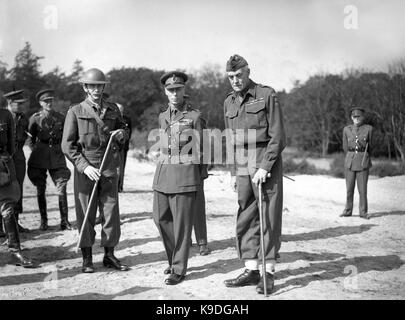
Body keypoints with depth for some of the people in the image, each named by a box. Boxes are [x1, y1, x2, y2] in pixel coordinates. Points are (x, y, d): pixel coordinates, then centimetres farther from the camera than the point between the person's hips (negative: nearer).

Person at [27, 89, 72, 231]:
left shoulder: (60, 118, 4)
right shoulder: (35, 118, 0)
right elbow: (30, 139, 11)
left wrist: (61, 150, 8)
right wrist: (36, 151, 3)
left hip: (57, 157, 1)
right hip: (39, 159, 0)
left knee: (62, 188, -7)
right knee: (40, 190, 5)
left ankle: (64, 221, -1)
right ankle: (43, 220, 17)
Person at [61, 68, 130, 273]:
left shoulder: (112, 109, 9)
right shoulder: (75, 112, -1)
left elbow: (124, 130, 23)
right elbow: (67, 145, -5)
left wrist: (121, 134, -3)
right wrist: (85, 167, -15)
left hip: (110, 169, 3)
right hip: (85, 169, -3)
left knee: (111, 212, 4)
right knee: (85, 215, 2)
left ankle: (109, 256, 16)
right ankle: (87, 259, 13)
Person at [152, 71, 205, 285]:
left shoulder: (195, 116, -2)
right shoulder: (162, 117, 14)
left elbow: (198, 152, 4)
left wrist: (196, 177, 7)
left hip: (184, 175, -6)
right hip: (162, 174, 6)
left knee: (182, 224, -1)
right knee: (161, 219, 9)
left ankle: (179, 269, 8)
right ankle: (174, 259, 27)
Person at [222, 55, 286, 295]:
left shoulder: (267, 95, -5)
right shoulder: (229, 103, 13)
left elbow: (277, 137, -9)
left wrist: (264, 167, -15)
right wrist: (234, 172, 13)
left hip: (267, 164, -6)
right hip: (243, 167, 6)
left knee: (269, 218, -2)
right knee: (246, 219, 6)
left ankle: (269, 272, 6)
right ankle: (252, 270, 14)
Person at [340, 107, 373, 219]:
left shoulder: (368, 129, 1)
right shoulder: (347, 129, 6)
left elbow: (370, 146, 12)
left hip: (363, 162, -1)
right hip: (350, 162, 2)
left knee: (362, 188, -1)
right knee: (349, 188, 5)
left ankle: (363, 212, 9)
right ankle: (348, 210, 15)